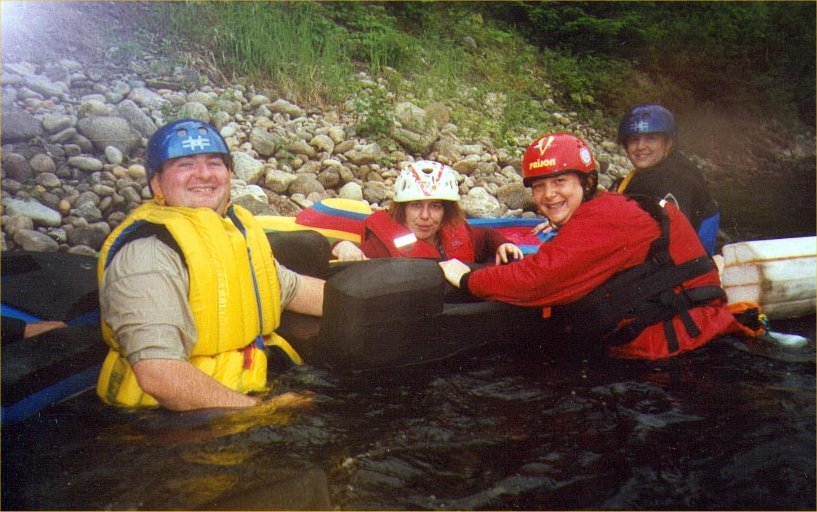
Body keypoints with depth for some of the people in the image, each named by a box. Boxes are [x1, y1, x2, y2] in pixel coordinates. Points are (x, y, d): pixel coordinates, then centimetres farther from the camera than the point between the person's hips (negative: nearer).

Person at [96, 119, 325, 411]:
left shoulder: (238, 226, 11)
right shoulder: (148, 253, -17)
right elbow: (158, 375, -27)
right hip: (173, 422, -8)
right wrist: (260, 411, -25)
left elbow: (291, 289, 25)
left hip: (251, 392, 8)